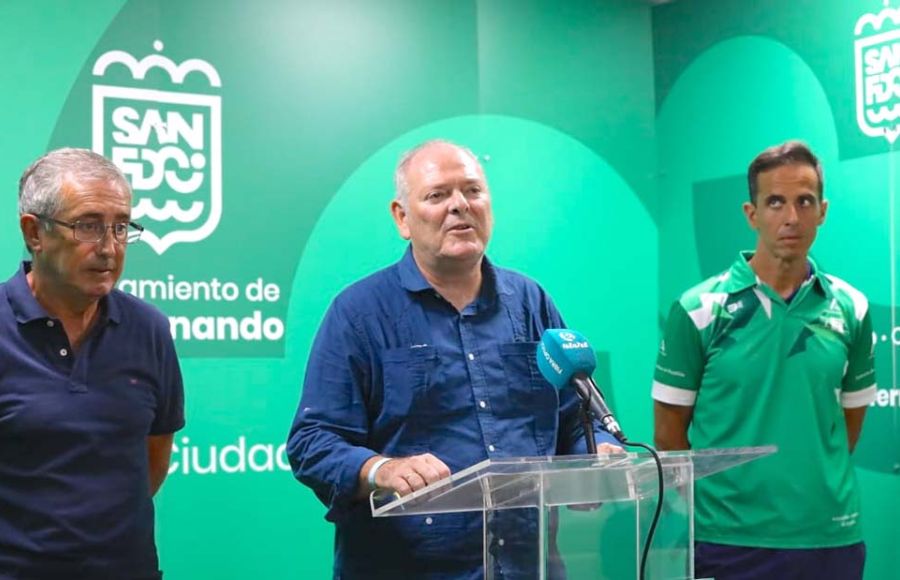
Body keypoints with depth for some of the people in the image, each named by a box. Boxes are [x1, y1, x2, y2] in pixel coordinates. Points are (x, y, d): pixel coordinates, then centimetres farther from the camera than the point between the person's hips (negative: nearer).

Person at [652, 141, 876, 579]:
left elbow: (851, 419, 14)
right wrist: (717, 499, 5)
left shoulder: (851, 309, 4)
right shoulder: (698, 311, -6)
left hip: (831, 535, 3)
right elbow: (669, 433, 0)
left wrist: (817, 485, 11)